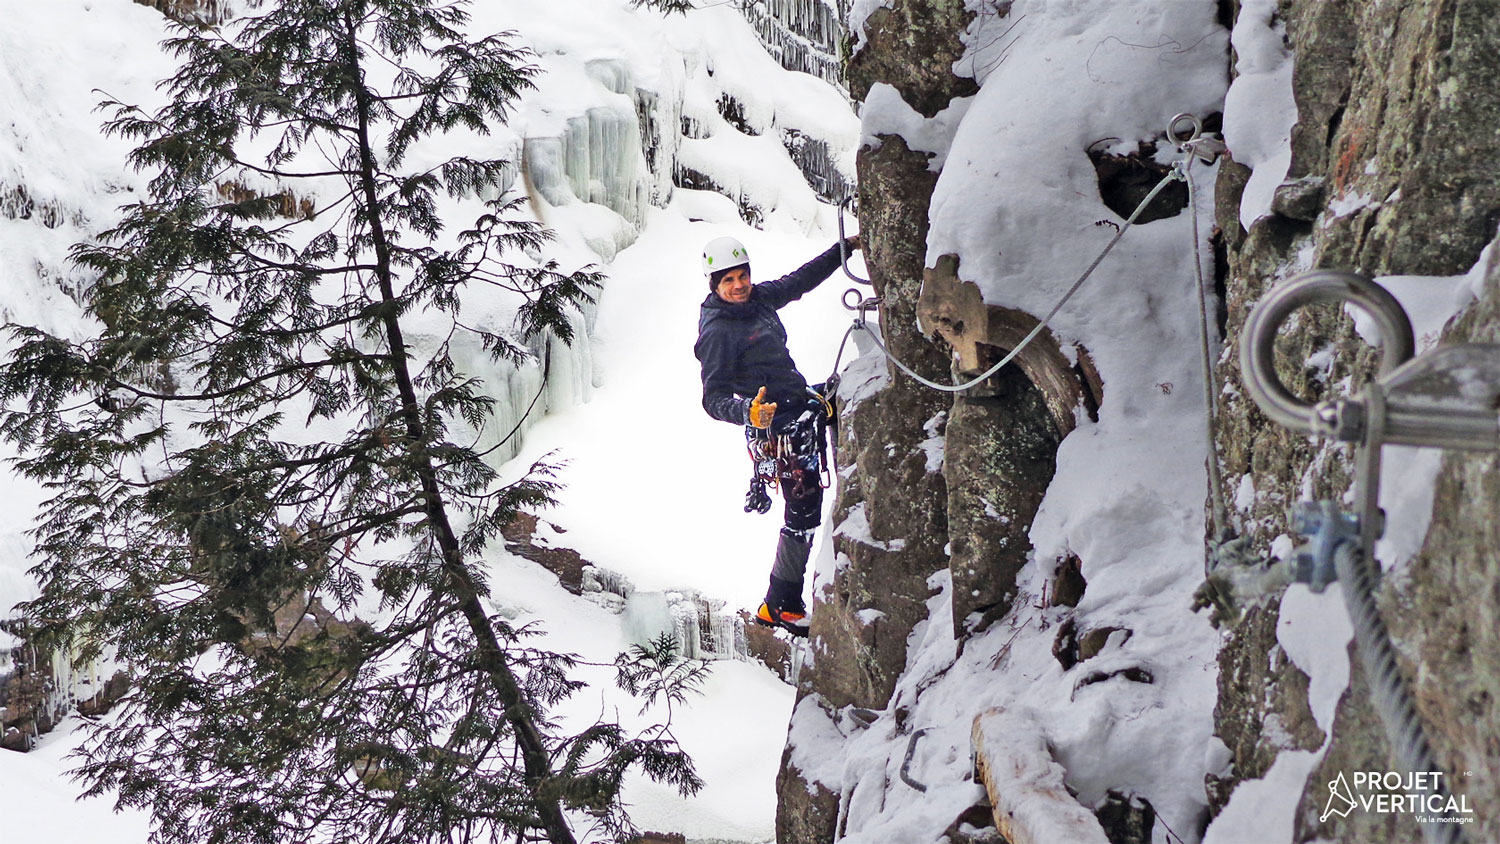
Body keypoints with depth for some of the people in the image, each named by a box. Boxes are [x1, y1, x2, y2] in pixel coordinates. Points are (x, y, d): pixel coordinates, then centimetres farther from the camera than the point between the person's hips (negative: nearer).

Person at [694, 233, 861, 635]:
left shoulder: (759, 297, 4)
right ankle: (780, 607, 0)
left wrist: (843, 249, 23)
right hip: (776, 420, -9)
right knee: (804, 511, -9)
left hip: (802, 400, 9)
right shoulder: (717, 332, -18)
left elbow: (799, 280, 22)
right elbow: (713, 398, -22)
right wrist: (748, 412, -41)